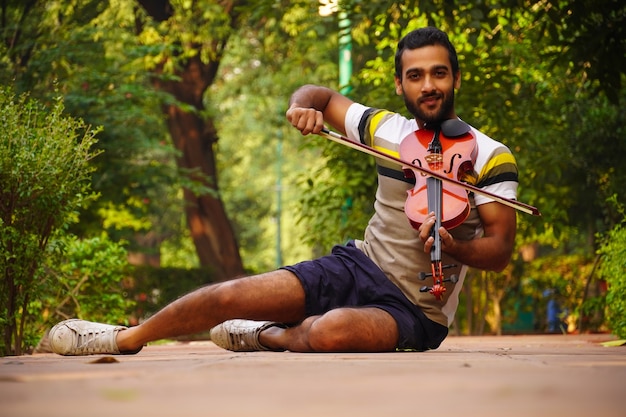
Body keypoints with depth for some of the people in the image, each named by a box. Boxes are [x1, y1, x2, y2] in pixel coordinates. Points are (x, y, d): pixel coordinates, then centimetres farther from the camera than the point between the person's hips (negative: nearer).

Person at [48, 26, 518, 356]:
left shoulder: (491, 157, -8)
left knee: (329, 331, -37)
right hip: (359, 264, 5)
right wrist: (304, 104, -5)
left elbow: (499, 251, -11)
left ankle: (266, 337, -3)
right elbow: (322, 96, 20)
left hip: (416, 310, -4)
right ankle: (127, 338, 15)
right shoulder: (386, 128, 5)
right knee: (231, 295, -9)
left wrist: (451, 246, -32)